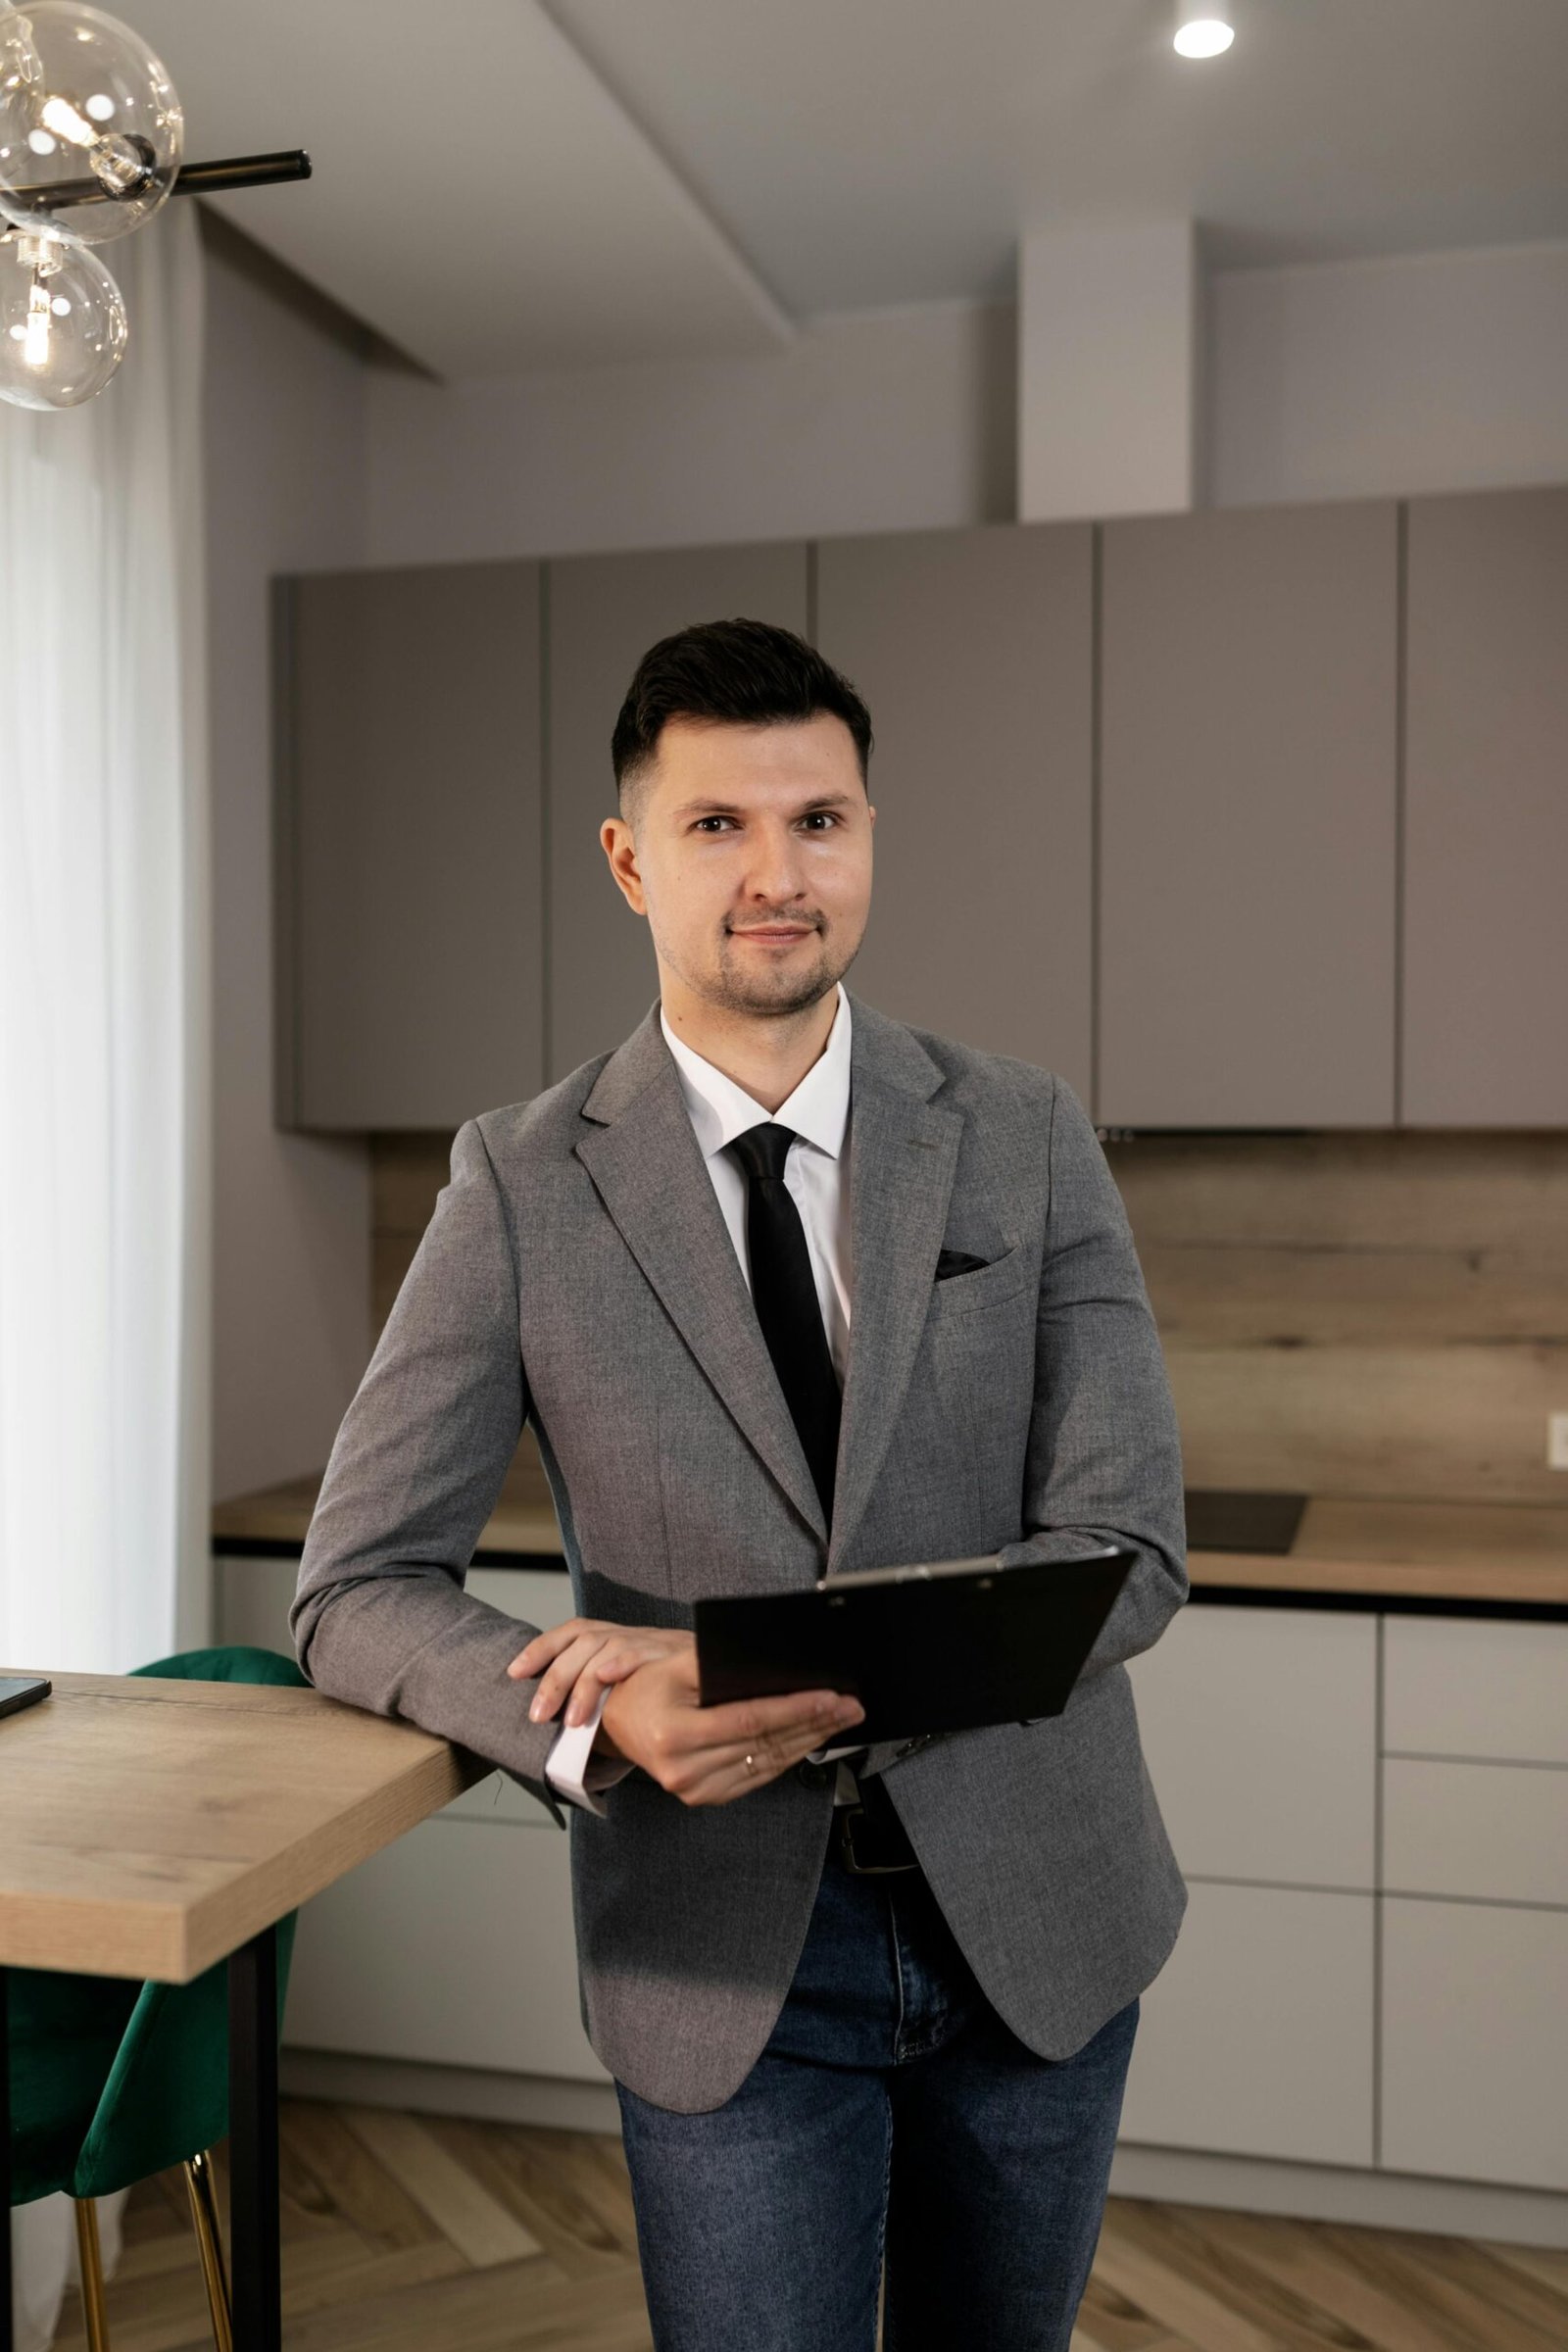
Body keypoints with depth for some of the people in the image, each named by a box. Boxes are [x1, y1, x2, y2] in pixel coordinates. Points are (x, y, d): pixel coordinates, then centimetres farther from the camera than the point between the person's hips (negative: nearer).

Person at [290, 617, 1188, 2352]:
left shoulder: (1026, 1138, -5)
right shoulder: (524, 1183, -8)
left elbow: (1128, 1554, -10)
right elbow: (358, 1592, -8)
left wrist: (797, 1683, -24)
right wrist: (593, 1728, -28)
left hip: (1033, 1909, 3)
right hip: (726, 1945, -2)